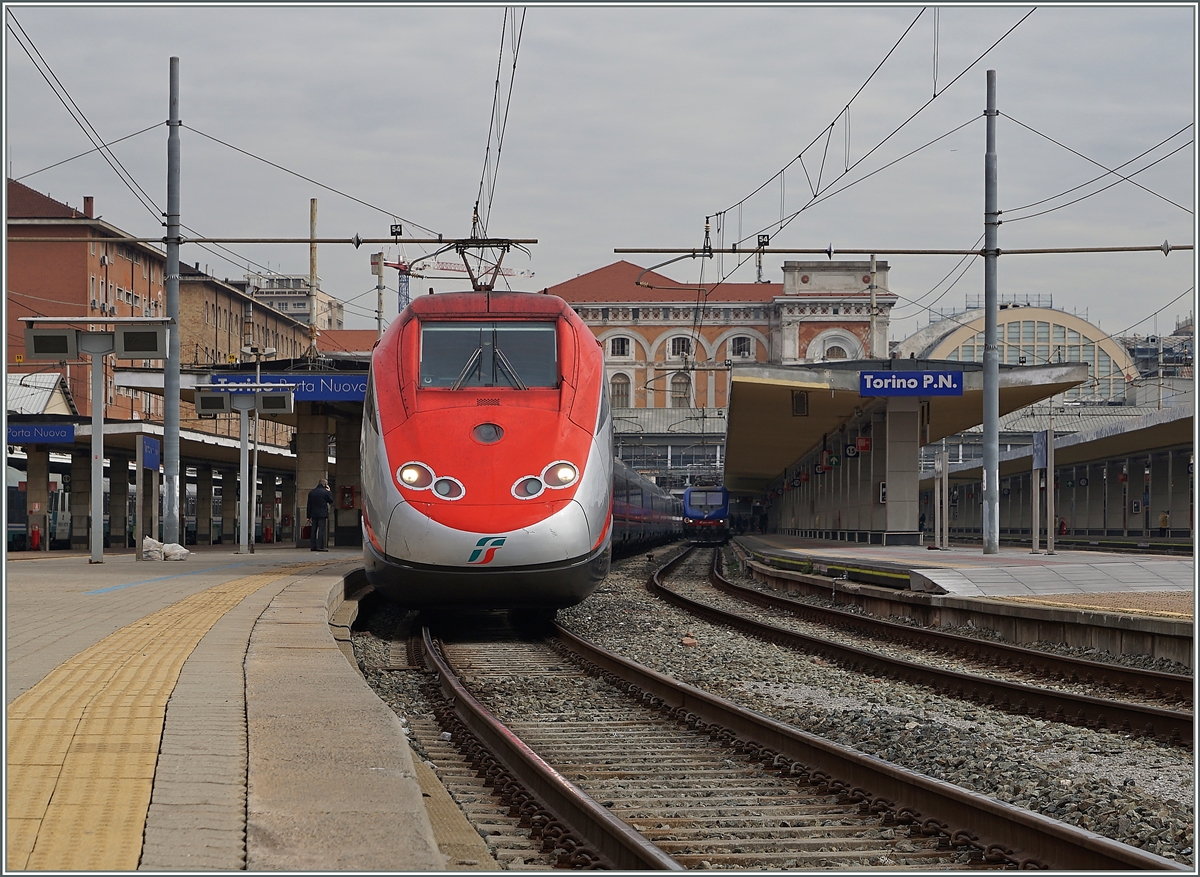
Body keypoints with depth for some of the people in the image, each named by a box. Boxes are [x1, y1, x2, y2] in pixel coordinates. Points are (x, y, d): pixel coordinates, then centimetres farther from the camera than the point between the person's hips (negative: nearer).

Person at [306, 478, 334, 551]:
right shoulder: (325, 492, -7)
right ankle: (320, 546, -11)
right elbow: (331, 501, 4)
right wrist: (329, 492, 11)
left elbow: (309, 505, 10)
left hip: (314, 514, 5)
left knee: (313, 530, 7)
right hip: (322, 514, -5)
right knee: (321, 530, -6)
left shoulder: (311, 492, 10)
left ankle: (312, 546, 7)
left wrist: (309, 516, 13)